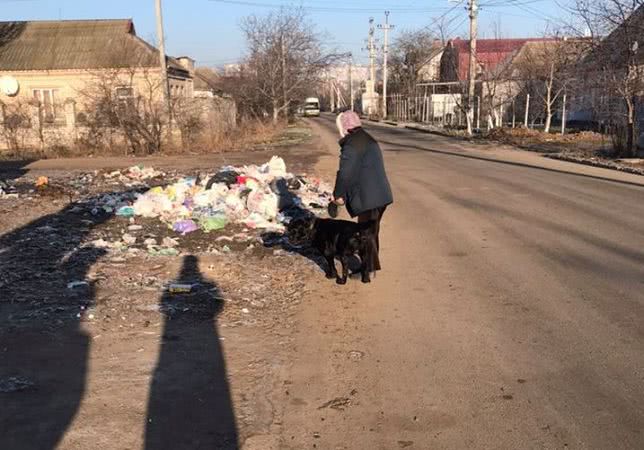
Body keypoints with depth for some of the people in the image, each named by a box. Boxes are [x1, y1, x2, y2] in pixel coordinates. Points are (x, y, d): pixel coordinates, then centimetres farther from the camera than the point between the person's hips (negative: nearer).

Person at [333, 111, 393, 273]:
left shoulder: (351, 145, -15)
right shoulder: (369, 140, 16)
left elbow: (345, 172, -18)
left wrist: (338, 194, -6)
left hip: (367, 198, -10)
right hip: (380, 194, 10)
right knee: (372, 231, 19)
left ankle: (371, 267, 7)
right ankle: (370, 264, 30)